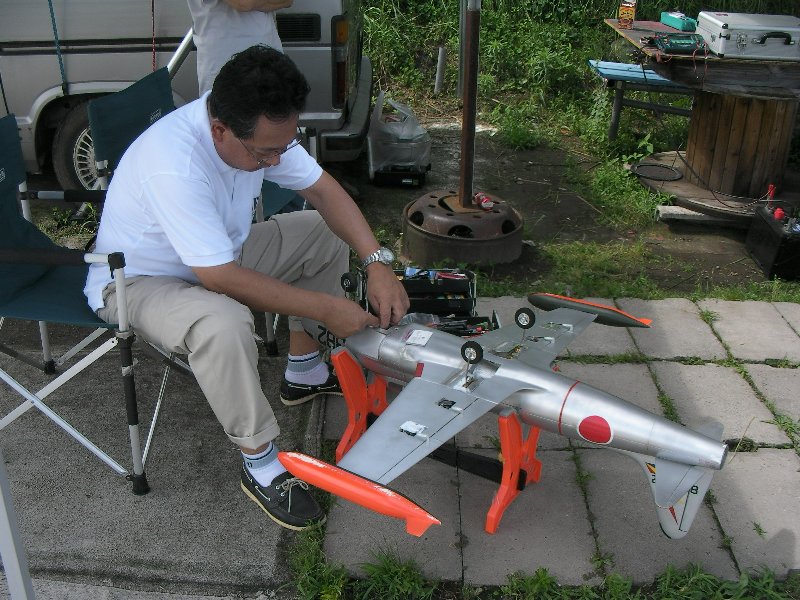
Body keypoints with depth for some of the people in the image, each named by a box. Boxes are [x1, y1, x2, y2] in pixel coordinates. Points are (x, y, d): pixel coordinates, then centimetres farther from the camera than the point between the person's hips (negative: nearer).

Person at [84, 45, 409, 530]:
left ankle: (303, 371, 14)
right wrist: (325, 307, -30)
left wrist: (377, 263, -19)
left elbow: (322, 189, -6)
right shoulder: (174, 165, -38)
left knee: (327, 231, 2)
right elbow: (222, 279, -36)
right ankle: (262, 466, -18)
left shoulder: (262, 129, -15)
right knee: (224, 322, -39)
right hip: (136, 280, -8)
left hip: (221, 254, 8)